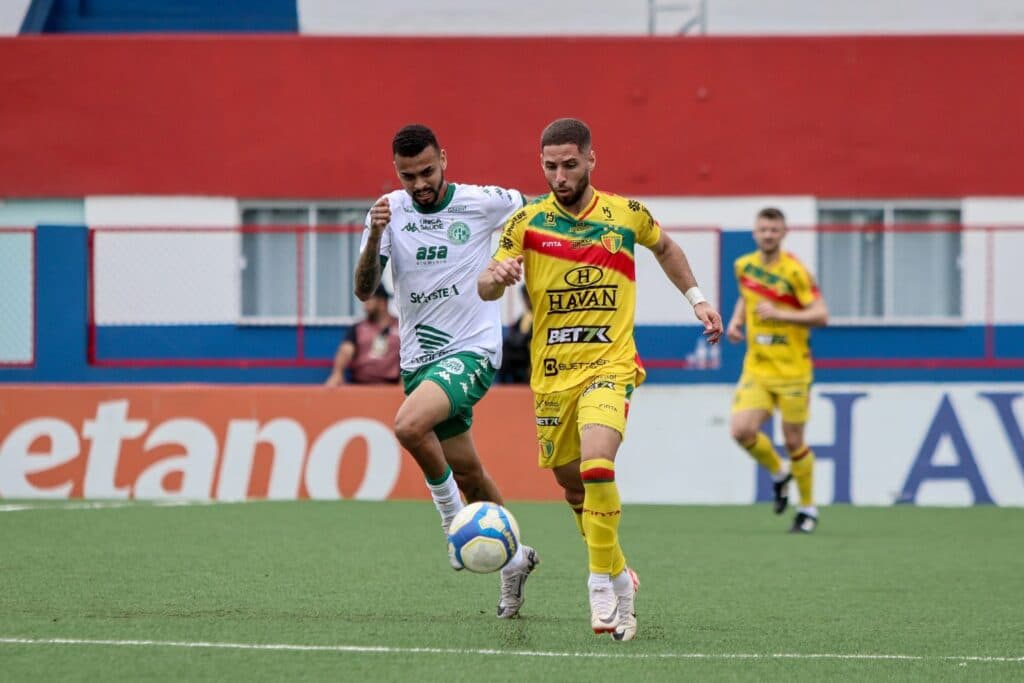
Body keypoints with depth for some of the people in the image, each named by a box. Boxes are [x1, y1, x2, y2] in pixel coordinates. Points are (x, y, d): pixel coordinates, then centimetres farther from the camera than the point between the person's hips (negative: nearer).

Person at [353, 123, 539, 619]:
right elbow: (364, 290, -8)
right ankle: (514, 560, 34)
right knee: (467, 473, 13)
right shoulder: (390, 211, 0)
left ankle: (455, 521, -10)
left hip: (472, 350, -5)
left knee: (409, 425, -30)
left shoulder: (484, 203, -8)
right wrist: (374, 237, -23)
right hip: (419, 358, 5)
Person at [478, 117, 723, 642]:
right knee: (570, 482, 11)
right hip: (551, 374, 3)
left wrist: (696, 299, 20)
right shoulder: (528, 221, -2)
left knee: (597, 464, -26)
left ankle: (603, 584, -16)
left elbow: (665, 248, 23)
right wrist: (496, 276, -27)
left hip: (610, 366, -2)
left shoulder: (627, 215, 1)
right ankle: (619, 575, 35)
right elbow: (485, 289, -5)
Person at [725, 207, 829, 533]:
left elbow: (820, 315, -15)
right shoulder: (743, 266, 6)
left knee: (793, 441, 1)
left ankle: (808, 509, 21)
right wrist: (736, 320, 8)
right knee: (741, 430, -14)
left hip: (792, 369, -4)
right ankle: (778, 473, 17)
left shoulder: (794, 271, -12)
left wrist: (779, 314, -23)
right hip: (756, 368, 4)